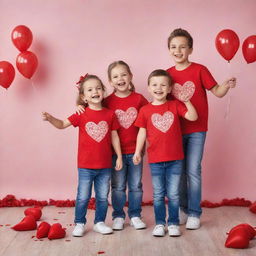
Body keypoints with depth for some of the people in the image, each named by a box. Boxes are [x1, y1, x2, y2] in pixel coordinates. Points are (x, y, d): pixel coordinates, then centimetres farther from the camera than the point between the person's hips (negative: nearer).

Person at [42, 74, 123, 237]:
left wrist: (119, 157, 4)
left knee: (103, 197, 12)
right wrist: (50, 119, -28)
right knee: (83, 197, 7)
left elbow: (114, 137, 4)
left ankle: (100, 222, 27)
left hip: (105, 166, 1)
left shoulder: (110, 114, -1)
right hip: (85, 165, -1)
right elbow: (62, 124, -7)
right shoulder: (81, 115, -4)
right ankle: (80, 224, 21)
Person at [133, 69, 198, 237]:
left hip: (175, 159, 0)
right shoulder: (145, 110, 1)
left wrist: (186, 101, -13)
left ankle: (173, 223, 19)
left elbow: (193, 117, -7)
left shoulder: (175, 105, 0)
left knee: (173, 194, 7)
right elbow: (142, 132, 2)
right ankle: (160, 223, 22)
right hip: (155, 160, 1)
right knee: (158, 194, 10)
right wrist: (137, 151, -2)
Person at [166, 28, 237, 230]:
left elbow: (217, 92, -6)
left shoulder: (199, 70, -5)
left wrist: (226, 86, -26)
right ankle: (183, 209, 25)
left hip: (196, 130, -3)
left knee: (193, 171, -3)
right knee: (179, 171, 11)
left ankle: (194, 213, 9)